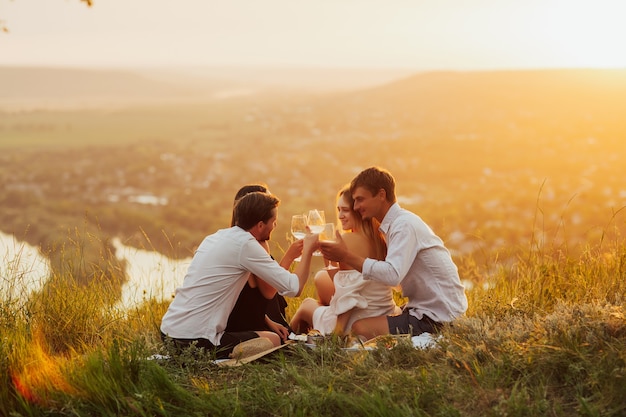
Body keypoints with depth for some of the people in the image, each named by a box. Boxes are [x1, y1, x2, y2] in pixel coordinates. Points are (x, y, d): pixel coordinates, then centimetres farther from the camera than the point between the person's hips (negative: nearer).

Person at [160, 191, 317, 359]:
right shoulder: (245, 244, -13)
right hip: (195, 341, -9)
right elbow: (294, 288, -12)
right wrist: (308, 249, 3)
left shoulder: (216, 237, 13)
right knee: (274, 340, 7)